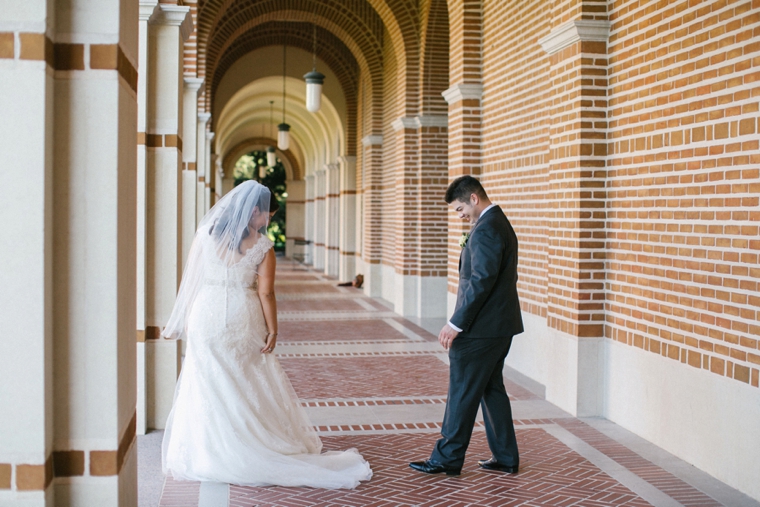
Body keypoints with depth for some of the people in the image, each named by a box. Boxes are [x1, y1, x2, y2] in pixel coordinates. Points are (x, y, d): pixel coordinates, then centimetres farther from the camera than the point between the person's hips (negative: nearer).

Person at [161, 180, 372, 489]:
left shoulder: (207, 233, -2)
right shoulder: (262, 245, -8)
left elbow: (191, 279, 2)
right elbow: (265, 293, -10)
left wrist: (186, 321, 11)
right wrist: (273, 330, -2)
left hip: (207, 316, 1)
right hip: (243, 319, -1)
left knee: (209, 388, 9)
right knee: (249, 387, 12)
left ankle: (205, 455, 14)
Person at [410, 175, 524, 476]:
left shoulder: (486, 229, -17)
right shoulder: (499, 223, 15)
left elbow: (482, 280, -25)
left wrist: (456, 323, -21)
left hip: (480, 328, -10)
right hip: (500, 326, 10)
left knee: (463, 393, -1)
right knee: (491, 389, 16)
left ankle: (447, 459, 8)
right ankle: (505, 458, 21)